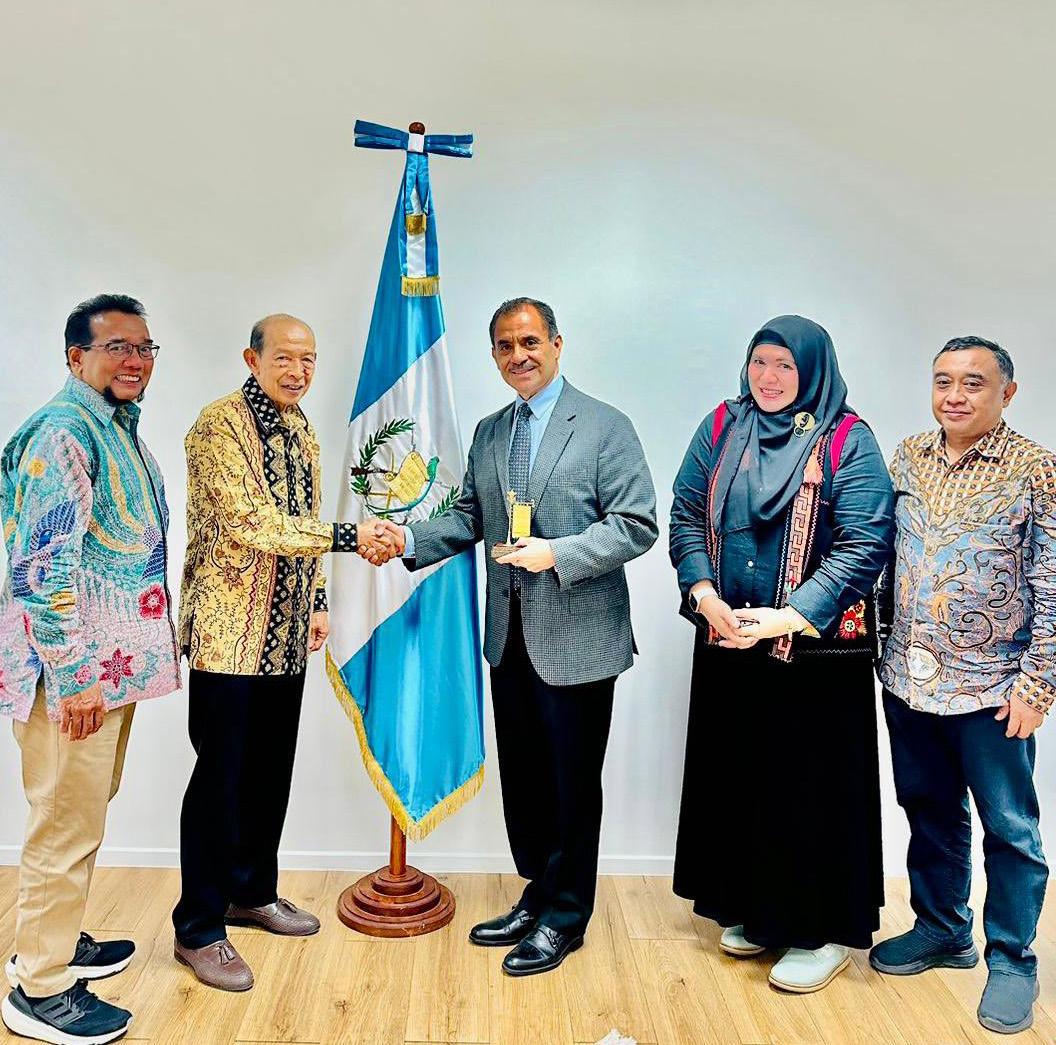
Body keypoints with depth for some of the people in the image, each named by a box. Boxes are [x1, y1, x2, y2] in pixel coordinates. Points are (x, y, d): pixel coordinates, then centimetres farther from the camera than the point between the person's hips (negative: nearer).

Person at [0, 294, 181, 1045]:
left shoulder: (121, 428, 14)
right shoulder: (63, 431, -16)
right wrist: (73, 674, -21)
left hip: (114, 659, 10)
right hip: (75, 669, -9)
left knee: (87, 813, 21)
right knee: (67, 823, 1)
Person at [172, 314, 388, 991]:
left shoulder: (301, 430, 13)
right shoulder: (220, 425, -13)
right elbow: (252, 525, -23)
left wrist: (317, 600, 15)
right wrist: (349, 536, -25)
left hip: (286, 632, 8)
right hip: (230, 628, -8)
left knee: (271, 770, 16)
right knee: (221, 775, 0)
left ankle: (253, 892, 33)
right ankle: (199, 929, 15)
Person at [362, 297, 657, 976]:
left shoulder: (606, 427, -8)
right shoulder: (489, 433, 12)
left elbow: (638, 525, -13)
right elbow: (470, 519, 13)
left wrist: (558, 553, -24)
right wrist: (410, 539, -3)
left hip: (577, 638, -6)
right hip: (510, 638, 6)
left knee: (572, 783, 7)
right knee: (522, 778, 17)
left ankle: (564, 916, 25)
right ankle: (537, 894, 36)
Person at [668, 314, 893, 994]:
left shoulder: (847, 442, -7)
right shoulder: (722, 428, 6)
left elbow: (865, 544, -13)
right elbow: (686, 514, 4)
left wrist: (786, 618, -20)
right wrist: (706, 598, -11)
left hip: (816, 649, -4)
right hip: (727, 643, 4)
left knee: (813, 781, 4)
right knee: (737, 772, 13)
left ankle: (826, 930, 23)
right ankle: (754, 909, 33)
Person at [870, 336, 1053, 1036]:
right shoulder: (908, 458, 4)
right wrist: (887, 648, 9)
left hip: (990, 687, -4)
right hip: (910, 680, 5)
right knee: (930, 812, 18)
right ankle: (943, 930, 37)